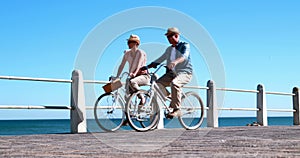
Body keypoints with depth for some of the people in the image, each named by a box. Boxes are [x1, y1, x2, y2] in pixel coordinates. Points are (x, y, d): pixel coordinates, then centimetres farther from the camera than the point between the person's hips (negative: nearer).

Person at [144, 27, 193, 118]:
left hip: (185, 72, -6)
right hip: (172, 73, 7)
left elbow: (184, 56, -24)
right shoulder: (169, 49, 17)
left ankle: (177, 109, -30)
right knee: (158, 83, -19)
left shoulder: (185, 45, -3)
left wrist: (175, 62, -46)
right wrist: (146, 67, 8)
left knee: (174, 83, -37)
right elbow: (159, 60, 18)